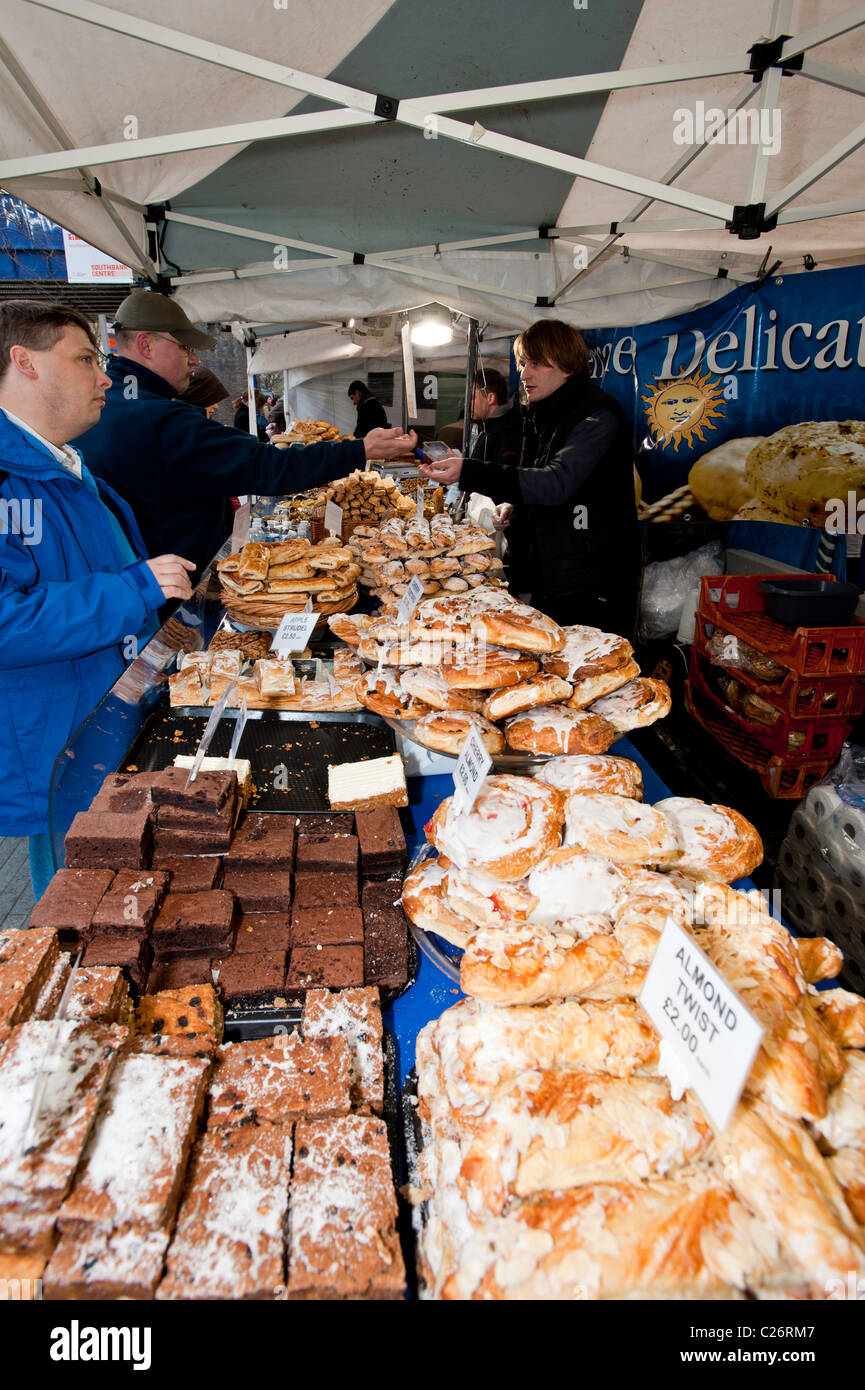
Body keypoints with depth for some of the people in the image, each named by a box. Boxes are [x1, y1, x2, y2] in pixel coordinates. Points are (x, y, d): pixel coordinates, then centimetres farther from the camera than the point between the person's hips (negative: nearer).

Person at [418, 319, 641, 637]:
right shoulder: (540, 414, 13)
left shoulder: (599, 415, -14)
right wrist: (516, 505, 3)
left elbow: (557, 483, -28)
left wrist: (470, 472, -36)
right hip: (546, 581, 8)